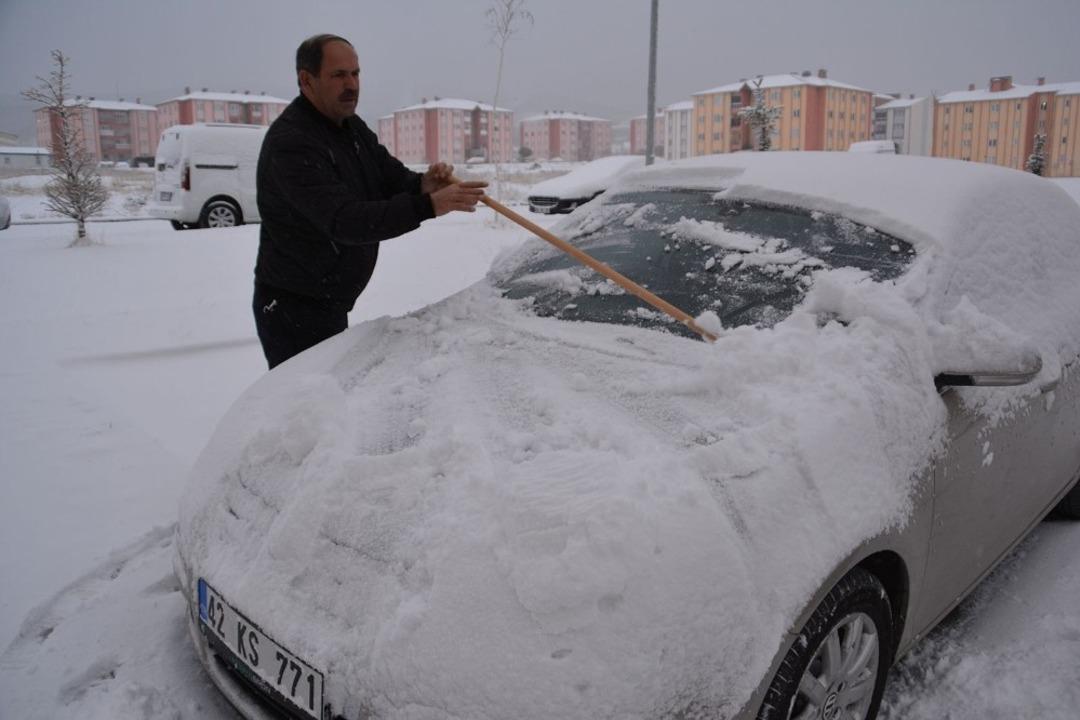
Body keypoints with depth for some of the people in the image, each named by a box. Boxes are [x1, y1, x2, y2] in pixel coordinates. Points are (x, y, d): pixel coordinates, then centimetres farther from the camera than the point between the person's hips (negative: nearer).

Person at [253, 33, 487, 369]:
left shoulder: (352, 128, 8)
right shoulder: (291, 143, -22)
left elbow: (392, 175, 5)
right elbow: (344, 220, -32)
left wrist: (423, 184, -20)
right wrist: (429, 206, -40)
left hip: (332, 303, 9)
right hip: (293, 307, -9)